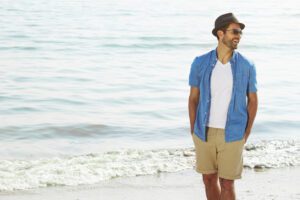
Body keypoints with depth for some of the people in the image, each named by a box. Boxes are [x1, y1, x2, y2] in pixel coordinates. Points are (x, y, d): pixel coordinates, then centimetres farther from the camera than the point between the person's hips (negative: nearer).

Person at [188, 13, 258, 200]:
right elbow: (193, 98, 3)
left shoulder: (247, 66, -9)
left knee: (227, 184, 0)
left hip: (232, 135, -2)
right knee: (209, 179, 13)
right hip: (205, 133, 2)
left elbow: (253, 100, 1)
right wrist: (194, 131, 1)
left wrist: (245, 135, -2)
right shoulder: (200, 63, -6)